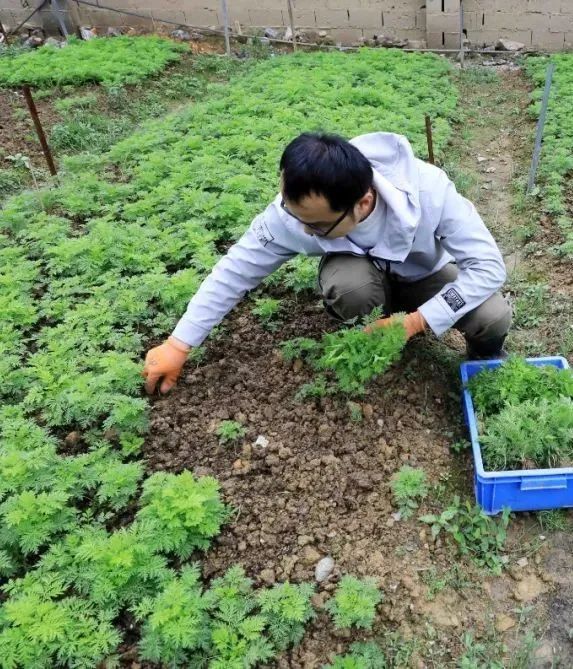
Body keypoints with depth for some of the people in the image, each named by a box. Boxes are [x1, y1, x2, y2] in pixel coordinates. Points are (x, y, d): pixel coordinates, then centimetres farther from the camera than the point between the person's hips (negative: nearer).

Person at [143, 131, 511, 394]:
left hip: (425, 273, 0)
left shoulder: (429, 190, -38)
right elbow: (235, 270, -21)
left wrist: (415, 322, -38)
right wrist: (177, 346, -20)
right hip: (362, 270, 0)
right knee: (350, 286, -37)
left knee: (495, 318, -26)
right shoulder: (293, 211, -32)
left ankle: (485, 358, 11)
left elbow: (490, 266, -30)